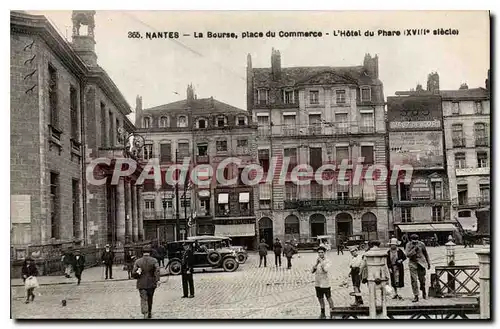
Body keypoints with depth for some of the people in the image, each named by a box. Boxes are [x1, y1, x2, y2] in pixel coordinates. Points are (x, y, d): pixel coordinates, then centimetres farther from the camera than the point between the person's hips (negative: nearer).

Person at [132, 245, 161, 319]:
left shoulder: (138, 261, -1)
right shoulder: (154, 260, -2)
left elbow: (133, 273, -4)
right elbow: (157, 270, -19)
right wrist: (157, 280, -25)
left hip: (141, 284, -1)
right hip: (151, 284, 1)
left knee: (144, 300, -5)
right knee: (150, 299, 19)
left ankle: (145, 314, -24)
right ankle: (149, 313, 33)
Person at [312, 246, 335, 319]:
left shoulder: (327, 261, -9)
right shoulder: (317, 261, 9)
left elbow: (326, 270, -25)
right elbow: (313, 271, 4)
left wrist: (321, 262, -21)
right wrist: (316, 263, -11)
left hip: (325, 284, -6)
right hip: (317, 284, 6)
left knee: (329, 298, 1)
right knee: (320, 299, 14)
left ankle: (332, 313, 10)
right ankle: (322, 314, 27)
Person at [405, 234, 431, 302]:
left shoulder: (421, 244, -2)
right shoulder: (408, 245, -4)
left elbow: (426, 254, 11)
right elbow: (407, 255, -15)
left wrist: (428, 263, 14)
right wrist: (414, 249, -23)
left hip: (421, 263, 1)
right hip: (413, 264, -1)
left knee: (422, 279, 5)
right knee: (413, 280, -7)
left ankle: (423, 291, 36)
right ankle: (416, 296, -3)